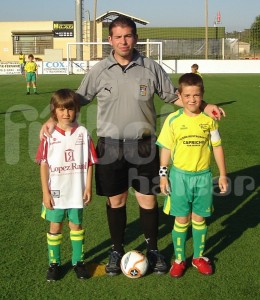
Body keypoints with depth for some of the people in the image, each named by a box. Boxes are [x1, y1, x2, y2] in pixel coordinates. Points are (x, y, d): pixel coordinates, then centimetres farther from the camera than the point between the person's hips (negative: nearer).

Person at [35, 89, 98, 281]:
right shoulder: (49, 134, -6)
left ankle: (78, 261, 28)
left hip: (77, 191, 0)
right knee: (55, 226, 11)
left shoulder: (83, 133, -4)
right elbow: (44, 164, -5)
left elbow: (89, 163, -1)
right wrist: (45, 192, -7)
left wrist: (88, 187, -4)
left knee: (76, 225, 14)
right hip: (55, 191, 0)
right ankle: (54, 263, 25)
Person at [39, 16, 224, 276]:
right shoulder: (99, 71, -1)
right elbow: (78, 99, 6)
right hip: (110, 147, 0)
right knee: (116, 200, 9)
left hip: (143, 146, 0)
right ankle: (117, 250, 29)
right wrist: (53, 120, -7)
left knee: (148, 199, 5)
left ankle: (152, 250, 26)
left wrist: (203, 107, -1)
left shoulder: (151, 68, 0)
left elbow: (173, 96, 9)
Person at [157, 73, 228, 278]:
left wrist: (223, 175, 5)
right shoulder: (173, 120, -6)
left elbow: (217, 147, 4)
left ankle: (199, 257, 29)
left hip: (203, 176, 1)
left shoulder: (209, 119, -3)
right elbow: (166, 148, 0)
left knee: (199, 219, 11)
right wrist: (163, 176, -2)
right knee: (181, 220, 7)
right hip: (180, 176, -1)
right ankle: (179, 259, 23)